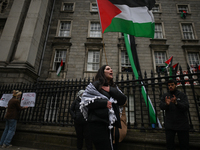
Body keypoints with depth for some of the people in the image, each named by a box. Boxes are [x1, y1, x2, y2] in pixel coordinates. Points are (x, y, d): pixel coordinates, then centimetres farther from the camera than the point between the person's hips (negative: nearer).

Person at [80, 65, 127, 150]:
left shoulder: (114, 87, 18)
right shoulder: (95, 85, 0)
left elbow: (123, 100, 6)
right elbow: (85, 101, -8)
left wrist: (111, 90, -6)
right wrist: (104, 103, -14)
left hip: (110, 123, 6)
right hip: (98, 123, -6)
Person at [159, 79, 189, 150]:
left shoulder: (182, 95, -3)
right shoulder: (165, 96, 1)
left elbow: (186, 107, -17)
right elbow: (161, 106, -9)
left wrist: (176, 103, -36)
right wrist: (166, 104, -32)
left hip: (182, 125, -1)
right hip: (169, 125, 1)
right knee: (169, 144, 7)